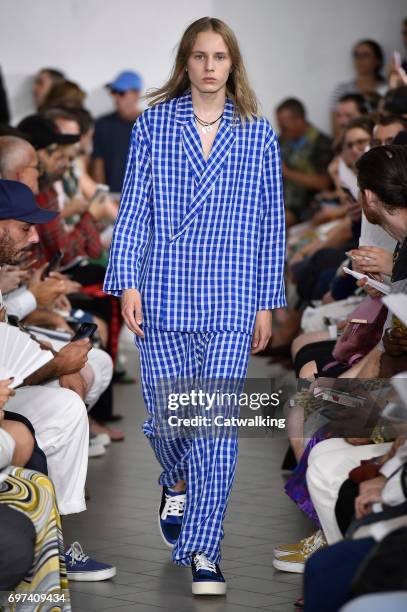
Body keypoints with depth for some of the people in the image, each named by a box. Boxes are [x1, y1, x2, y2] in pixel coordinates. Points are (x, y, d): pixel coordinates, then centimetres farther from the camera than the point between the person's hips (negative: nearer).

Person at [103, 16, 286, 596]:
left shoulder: (257, 134, 4)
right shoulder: (153, 124, 4)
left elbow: (271, 221, 6)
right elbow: (133, 206, 4)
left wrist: (267, 302, 5)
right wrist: (128, 282, -4)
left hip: (230, 303, 0)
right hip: (164, 294, 1)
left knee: (218, 423, -6)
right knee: (166, 414, 7)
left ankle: (204, 549, -1)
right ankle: (177, 482, 42)